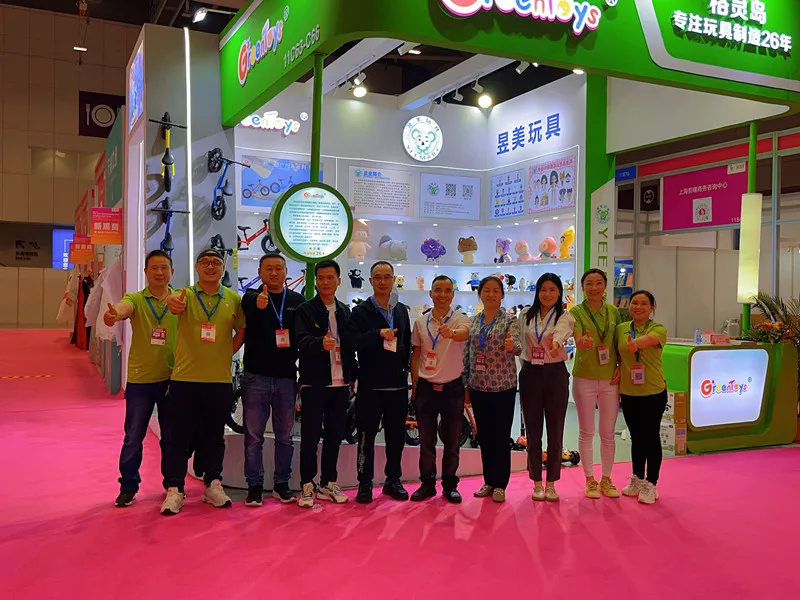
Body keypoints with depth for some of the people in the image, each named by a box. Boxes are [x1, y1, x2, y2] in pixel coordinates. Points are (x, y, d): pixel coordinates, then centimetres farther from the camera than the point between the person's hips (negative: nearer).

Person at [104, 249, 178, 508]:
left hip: (172, 378, 1)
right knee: (133, 437, 7)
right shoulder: (136, 299, -4)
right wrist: (114, 314, -51)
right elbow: (123, 307, -27)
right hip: (140, 379, -1)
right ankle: (128, 487, 21)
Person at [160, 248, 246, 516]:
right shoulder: (186, 295, -1)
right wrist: (173, 303, -47)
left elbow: (242, 331, 14)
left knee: (214, 435, 12)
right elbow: (176, 303, -24)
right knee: (180, 435, 3)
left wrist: (227, 353, 2)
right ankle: (174, 489, 11)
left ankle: (213, 485, 24)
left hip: (220, 379, 2)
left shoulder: (234, 300, 6)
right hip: (185, 376, -2)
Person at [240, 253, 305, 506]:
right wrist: (258, 305, -46)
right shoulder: (251, 297, 1)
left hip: (287, 376, 2)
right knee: (254, 435, 4)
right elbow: (245, 320, -23)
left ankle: (281, 484, 22)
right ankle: (254, 485, 14)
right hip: (256, 375, -2)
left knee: (285, 435, 10)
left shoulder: (298, 301, 8)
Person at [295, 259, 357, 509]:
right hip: (314, 383, -4)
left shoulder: (345, 311, 13)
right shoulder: (305, 310, -2)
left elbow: (351, 345, 16)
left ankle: (328, 483, 21)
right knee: (310, 437, 1)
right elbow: (301, 341, -17)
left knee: (335, 436, 10)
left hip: (340, 383, 4)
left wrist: (353, 375, 11)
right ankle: (307, 486, 10)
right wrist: (320, 343, -36)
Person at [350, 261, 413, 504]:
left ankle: (393, 481, 22)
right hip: (371, 384, -4)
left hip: (398, 384, 4)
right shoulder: (361, 311, 0)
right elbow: (355, 342, -13)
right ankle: (365, 484, 10)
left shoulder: (402, 310, 14)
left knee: (396, 436, 10)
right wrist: (379, 334, -26)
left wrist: (404, 369, 9)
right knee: (367, 436, 0)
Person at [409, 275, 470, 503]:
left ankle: (450, 485, 20)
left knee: (452, 441, 7)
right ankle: (427, 484, 20)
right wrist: (414, 385, 5)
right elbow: (416, 354, 11)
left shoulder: (460, 319, -5)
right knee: (426, 440, 8)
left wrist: (451, 333, -52)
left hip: (452, 388, -2)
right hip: (426, 387, 2)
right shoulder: (420, 322, 4)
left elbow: (464, 333, -29)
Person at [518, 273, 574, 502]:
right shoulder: (525, 315, 6)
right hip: (530, 374, 2)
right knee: (533, 431, 6)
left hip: (555, 374, -2)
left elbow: (562, 332, -27)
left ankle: (551, 483, 17)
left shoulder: (564, 316, -4)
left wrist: (556, 341, -49)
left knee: (555, 431, 4)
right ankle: (537, 483, 18)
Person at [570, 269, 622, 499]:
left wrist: (620, 367, -3)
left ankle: (606, 479, 23)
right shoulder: (576, 312, -5)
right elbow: (578, 340, -20)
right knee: (587, 432, 5)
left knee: (608, 432, 10)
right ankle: (590, 480, 17)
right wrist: (583, 342, -43)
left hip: (610, 379, 3)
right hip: (584, 378, -3)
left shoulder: (613, 311, 6)